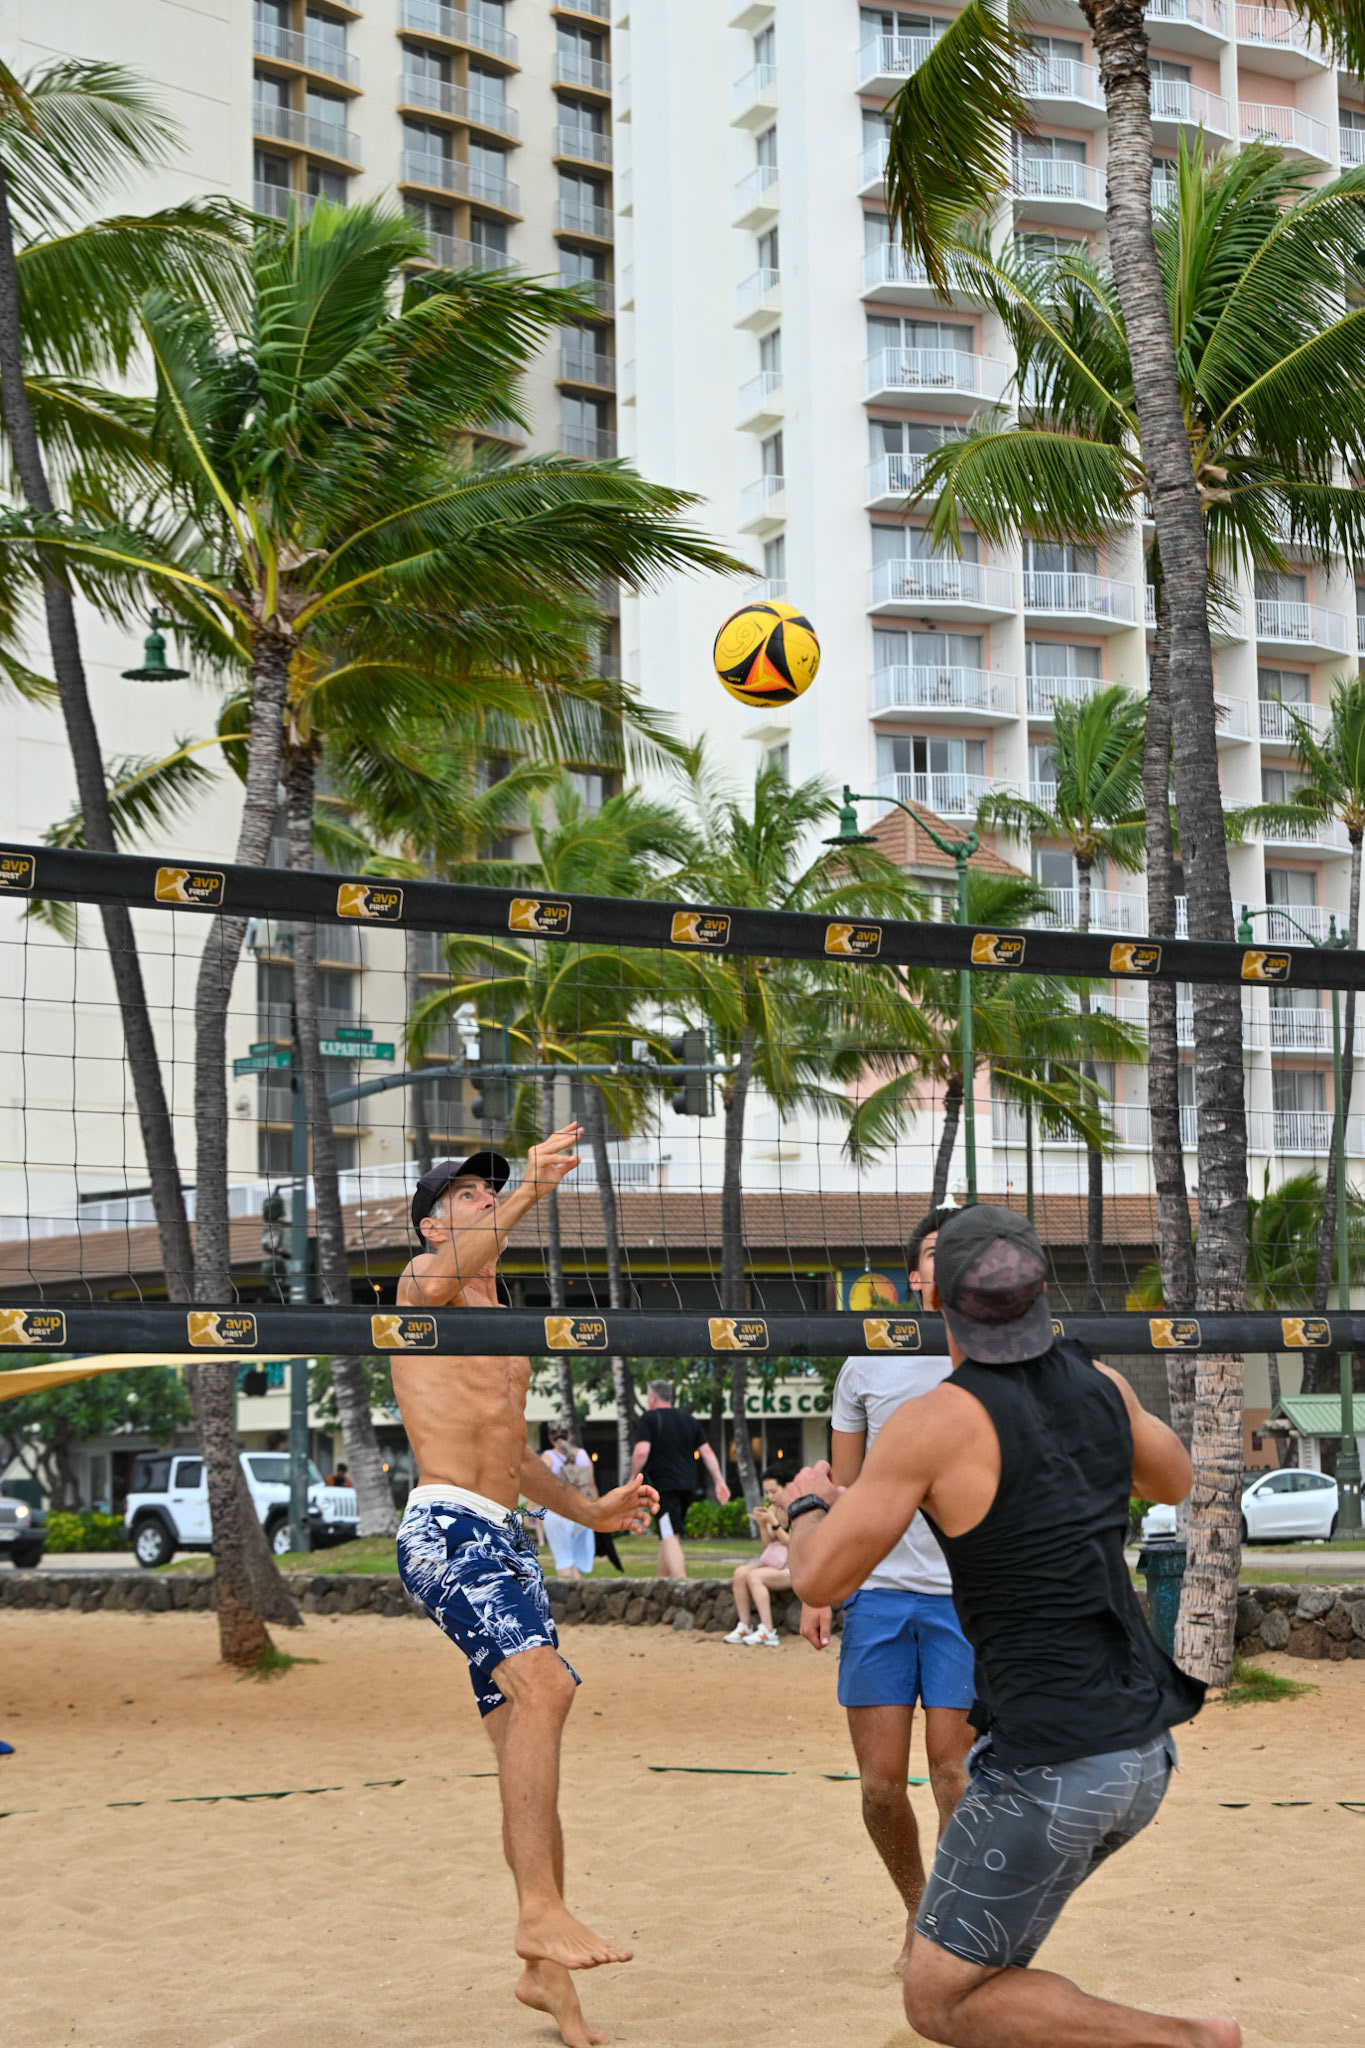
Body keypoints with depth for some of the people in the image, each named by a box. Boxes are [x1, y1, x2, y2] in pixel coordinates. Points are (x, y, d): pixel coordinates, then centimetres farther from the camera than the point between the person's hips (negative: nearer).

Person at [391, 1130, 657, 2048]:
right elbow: (439, 1280, -26)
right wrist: (528, 1194, -34)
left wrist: (590, 1510, 18)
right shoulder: (423, 1280, 2)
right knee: (544, 1685, -28)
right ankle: (541, 1909, -31)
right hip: (445, 1530, -8)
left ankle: (546, 1971, 14)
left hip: (508, 1540, 8)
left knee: (527, 1742, 7)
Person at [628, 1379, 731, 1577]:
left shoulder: (648, 1419, -2)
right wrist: (719, 1481, 11)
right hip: (688, 1486, 7)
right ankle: (659, 1581, 27)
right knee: (669, 1537, 18)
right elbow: (707, 1452, 13)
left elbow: (641, 1451, -15)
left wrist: (633, 1478, -3)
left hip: (664, 1485, -7)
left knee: (669, 1537, -12)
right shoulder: (689, 1420, 18)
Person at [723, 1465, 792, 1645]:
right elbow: (769, 1545, 10)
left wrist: (773, 1523, -22)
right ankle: (744, 1627, -14)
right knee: (740, 1573, -16)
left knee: (755, 1576, -28)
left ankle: (768, 1632, -29)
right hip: (775, 1563, 7)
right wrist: (762, 1526, -8)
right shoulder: (773, 1508, 9)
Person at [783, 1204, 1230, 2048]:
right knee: (983, 1941, 28)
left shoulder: (935, 1421, -16)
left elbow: (820, 1580, -12)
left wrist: (807, 1505, 10)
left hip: (1051, 1767, -8)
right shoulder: (1100, 1384, 3)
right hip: (1145, 1748, 8)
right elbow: (1178, 1482, 25)